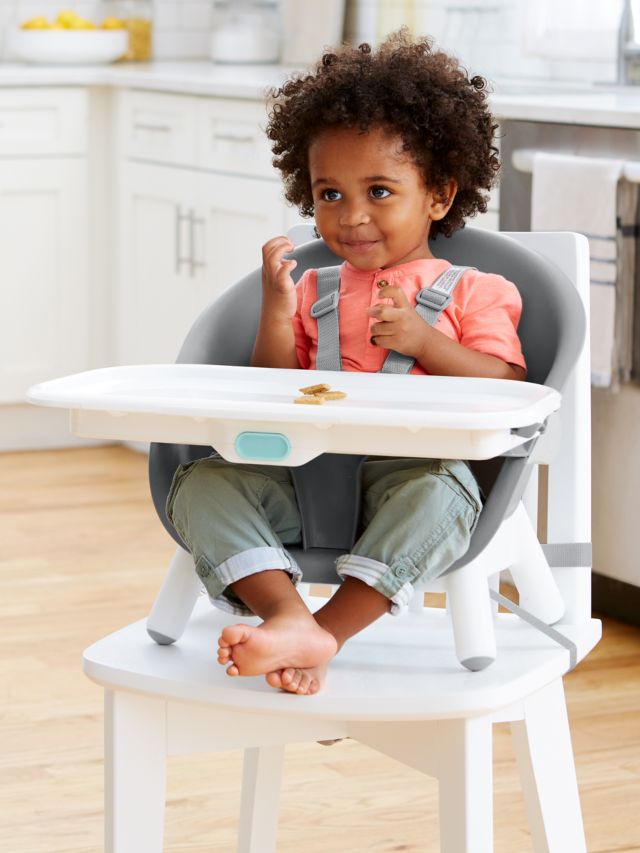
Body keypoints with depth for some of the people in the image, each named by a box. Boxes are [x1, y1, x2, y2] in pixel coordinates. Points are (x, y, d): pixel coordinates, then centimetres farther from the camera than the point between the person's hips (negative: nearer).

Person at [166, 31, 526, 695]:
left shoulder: (472, 293, 12)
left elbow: (511, 390, 1)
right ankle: (289, 617, -40)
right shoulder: (313, 292, 23)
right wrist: (276, 310, 3)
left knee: (438, 490, -38)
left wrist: (425, 341, -10)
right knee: (200, 482, -20)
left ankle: (329, 631, -41)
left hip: (410, 472, -3)